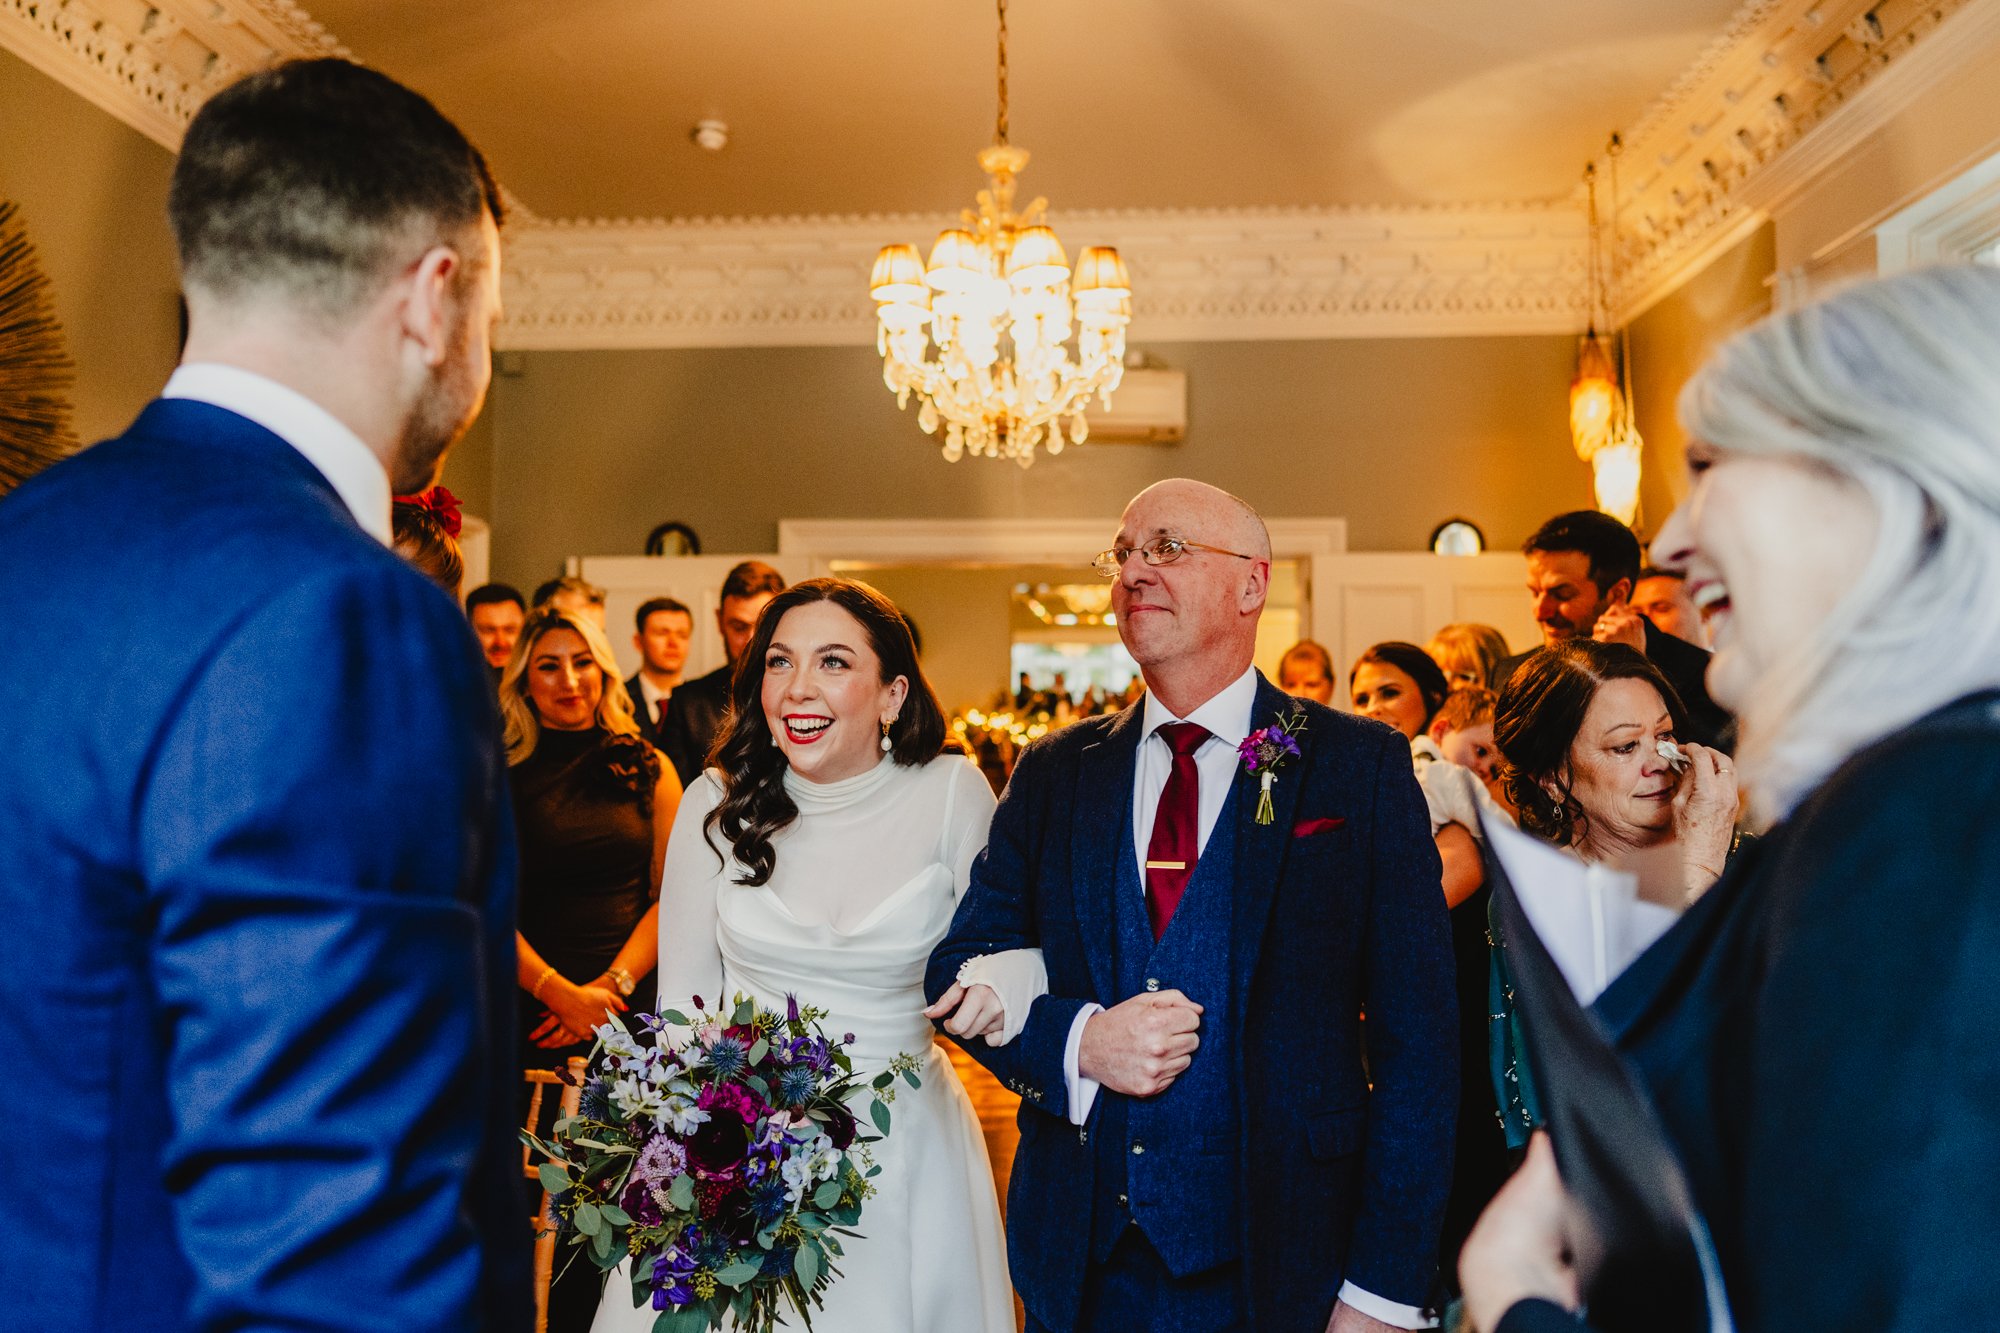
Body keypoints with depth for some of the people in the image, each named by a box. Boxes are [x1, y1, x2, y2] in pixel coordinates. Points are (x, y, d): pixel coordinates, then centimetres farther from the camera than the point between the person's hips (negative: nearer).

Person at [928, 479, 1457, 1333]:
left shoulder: (1360, 766, -6)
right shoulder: (1053, 774, 4)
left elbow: (1415, 1037, -8)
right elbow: (959, 968, 5)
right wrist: (1077, 1040, -15)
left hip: (1281, 1263, -3)